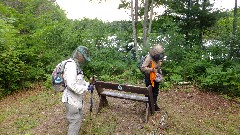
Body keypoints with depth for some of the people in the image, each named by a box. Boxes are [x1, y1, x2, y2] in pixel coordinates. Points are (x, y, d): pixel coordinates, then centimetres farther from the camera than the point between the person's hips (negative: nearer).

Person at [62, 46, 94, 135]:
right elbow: (72, 85, -31)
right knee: (75, 121, 0)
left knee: (79, 117, 24)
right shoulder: (71, 65, -23)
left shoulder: (77, 65, 10)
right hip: (71, 99, -11)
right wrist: (86, 88, -21)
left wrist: (88, 84, 4)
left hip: (76, 98, 11)